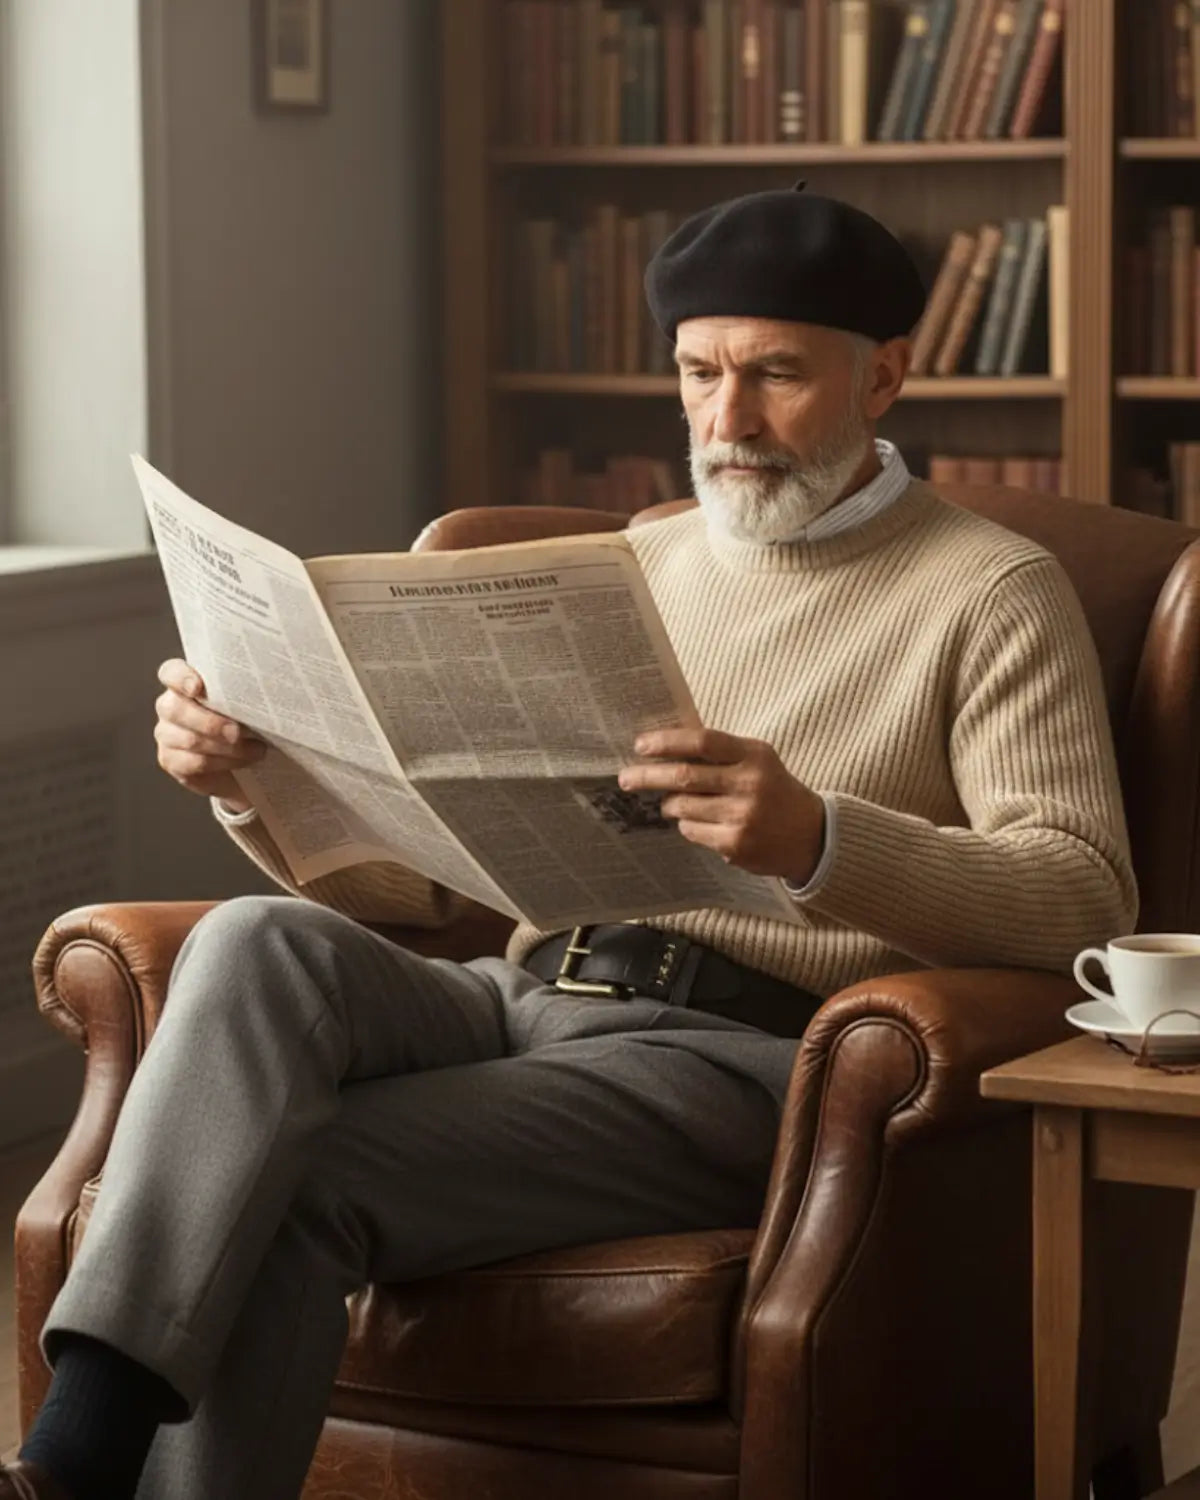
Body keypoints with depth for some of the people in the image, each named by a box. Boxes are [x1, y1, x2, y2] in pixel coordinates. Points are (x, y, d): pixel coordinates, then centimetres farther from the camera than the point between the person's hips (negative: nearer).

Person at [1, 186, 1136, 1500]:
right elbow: (407, 872, 23)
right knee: (259, 943, -28)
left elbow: (1084, 898, -10)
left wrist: (818, 841, -27)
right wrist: (251, 781, 1)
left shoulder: (992, 593, 5)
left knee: (291, 1182, -28)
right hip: (523, 996, 5)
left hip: (738, 1048, -5)